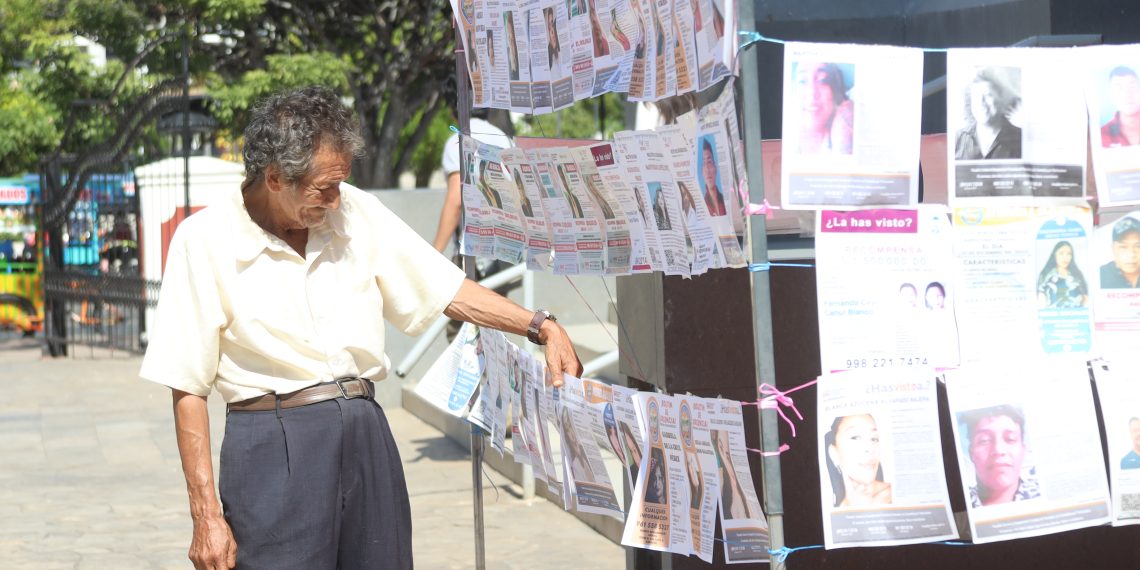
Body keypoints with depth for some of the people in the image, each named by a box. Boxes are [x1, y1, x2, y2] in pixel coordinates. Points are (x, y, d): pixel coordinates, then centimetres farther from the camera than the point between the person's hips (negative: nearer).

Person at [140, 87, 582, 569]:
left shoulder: (355, 212, 4)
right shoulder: (204, 240, -6)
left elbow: (449, 291, 13)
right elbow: (188, 390, -5)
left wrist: (541, 327, 1)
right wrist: (206, 515, -9)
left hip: (365, 435, 4)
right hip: (273, 450, -4)